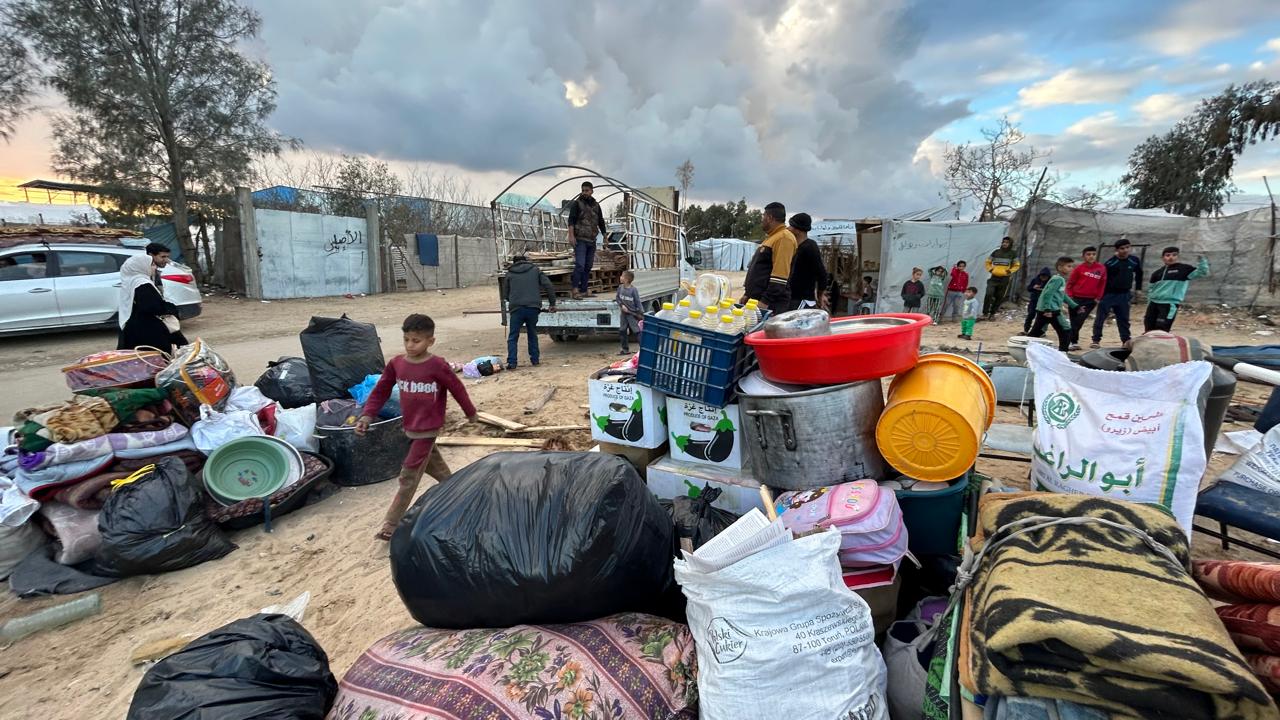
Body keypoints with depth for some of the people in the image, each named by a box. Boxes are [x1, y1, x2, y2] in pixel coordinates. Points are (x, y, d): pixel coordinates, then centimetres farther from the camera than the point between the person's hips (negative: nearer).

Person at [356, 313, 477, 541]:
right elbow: (380, 391, 3)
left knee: (408, 476, -2)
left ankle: (391, 526, 8)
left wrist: (470, 412, 5)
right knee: (434, 466, 23)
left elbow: (457, 389, -7)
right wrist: (367, 415, -10)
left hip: (427, 429, -6)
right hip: (409, 427, 6)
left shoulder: (437, 366, -20)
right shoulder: (396, 364, -4)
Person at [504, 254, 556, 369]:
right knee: (532, 334, 17)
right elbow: (548, 285, 4)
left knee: (513, 337, 6)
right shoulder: (535, 270, 14)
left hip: (516, 308, -1)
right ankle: (534, 360, 18)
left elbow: (506, 294, 20)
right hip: (533, 307, 1)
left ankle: (511, 363, -2)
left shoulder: (510, 273, 15)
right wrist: (552, 303, 6)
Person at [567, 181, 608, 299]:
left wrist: (605, 237, 15)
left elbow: (601, 222, 20)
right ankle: (575, 289, -14)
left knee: (588, 266, 6)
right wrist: (571, 235, -19)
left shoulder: (596, 205, 15)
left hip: (592, 241, 6)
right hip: (580, 240, -6)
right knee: (580, 264, -16)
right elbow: (571, 220, -8)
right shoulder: (577, 203, 0)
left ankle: (583, 290, 12)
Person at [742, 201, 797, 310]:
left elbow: (780, 276, -22)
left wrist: (766, 301, -24)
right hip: (756, 300, 10)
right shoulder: (771, 237, 20)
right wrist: (748, 294, 21)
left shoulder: (784, 238, -13)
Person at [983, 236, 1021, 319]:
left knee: (999, 298, 4)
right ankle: (985, 312, -7)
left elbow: (1017, 265, 9)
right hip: (994, 277, 0)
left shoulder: (1013, 253, 3)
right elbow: (988, 262, 17)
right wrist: (990, 269, 0)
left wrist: (1010, 271, -8)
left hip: (1004, 279, 0)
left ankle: (992, 313, 16)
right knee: (989, 294, -16)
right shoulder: (996, 252, 6)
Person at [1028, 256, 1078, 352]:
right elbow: (1048, 294, -20)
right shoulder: (1058, 279, -11)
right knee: (1066, 331, 0)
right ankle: (1062, 352, 2)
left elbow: (1064, 296, 28)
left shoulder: (1061, 279, 20)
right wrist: (1047, 309, -25)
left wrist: (1075, 306, 29)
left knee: (1035, 332, 9)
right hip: (1051, 310, -9)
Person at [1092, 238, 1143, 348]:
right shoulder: (1110, 262, -11)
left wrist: (1138, 289, 14)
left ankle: (1126, 340, 17)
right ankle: (1096, 340, 1)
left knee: (1123, 319, 9)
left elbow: (1139, 275, 16)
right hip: (1108, 294, -3)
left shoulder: (1135, 261, 1)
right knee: (1100, 318, -4)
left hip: (1124, 295, 3)